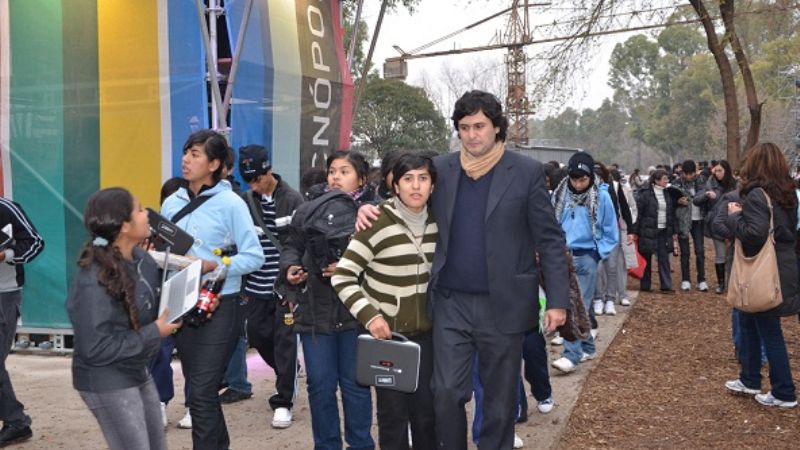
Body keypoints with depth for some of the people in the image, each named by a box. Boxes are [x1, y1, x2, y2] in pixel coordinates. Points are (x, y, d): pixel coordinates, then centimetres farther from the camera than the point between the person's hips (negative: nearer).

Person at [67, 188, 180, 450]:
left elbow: (152, 309, 10)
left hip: (138, 373, 8)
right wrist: (154, 333, -21)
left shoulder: (142, 260, -3)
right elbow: (95, 348, -26)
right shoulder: (93, 281, -26)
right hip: (107, 383, -8)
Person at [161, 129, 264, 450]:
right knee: (198, 389, 17)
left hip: (218, 307, -6)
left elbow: (254, 257, -11)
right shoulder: (172, 203, 5)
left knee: (201, 393, -7)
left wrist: (212, 266, -21)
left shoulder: (230, 203, -9)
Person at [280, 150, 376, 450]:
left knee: (355, 383, 9)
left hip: (356, 311, -3)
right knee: (320, 384, 11)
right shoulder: (308, 211, 7)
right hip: (314, 310, 3)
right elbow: (292, 246, 17)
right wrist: (290, 268, -2)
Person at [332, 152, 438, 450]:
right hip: (386, 331, -4)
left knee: (426, 412, 9)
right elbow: (342, 277, -15)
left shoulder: (435, 221, 1)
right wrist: (369, 316, -23)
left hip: (425, 331, 5)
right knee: (394, 414, 3)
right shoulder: (378, 222, -15)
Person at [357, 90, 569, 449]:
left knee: (500, 399, 11)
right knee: (446, 393, 4)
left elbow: (550, 241, -2)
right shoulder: (441, 169, 3)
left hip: (503, 305, -2)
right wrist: (373, 208, -5)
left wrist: (557, 300, -7)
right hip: (450, 303, 2)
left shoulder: (527, 172, -4)